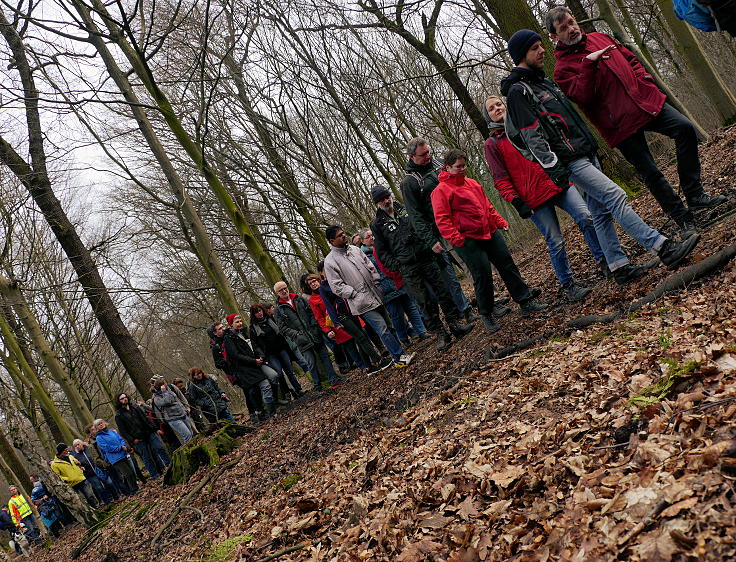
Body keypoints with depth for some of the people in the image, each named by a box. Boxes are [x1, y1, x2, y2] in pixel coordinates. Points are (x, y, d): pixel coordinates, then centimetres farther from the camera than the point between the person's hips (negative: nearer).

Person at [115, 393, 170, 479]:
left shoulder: (135, 407, 13)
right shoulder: (119, 416, 0)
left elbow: (146, 419, 12)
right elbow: (122, 431, -4)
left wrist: (155, 429, 6)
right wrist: (132, 440, -14)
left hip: (149, 433, 4)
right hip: (138, 440, -4)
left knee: (160, 448, -2)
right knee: (147, 458, -1)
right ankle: (155, 475, 6)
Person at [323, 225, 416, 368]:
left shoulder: (354, 249, 11)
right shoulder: (330, 261, -8)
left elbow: (370, 267, 16)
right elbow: (337, 286, -11)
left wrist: (377, 283, 5)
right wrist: (356, 294, -13)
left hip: (377, 295, 7)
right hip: (363, 302, -7)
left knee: (389, 325, 12)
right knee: (382, 328, -10)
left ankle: (399, 354, 24)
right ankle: (399, 357, 0)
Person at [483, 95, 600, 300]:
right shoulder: (492, 144, 4)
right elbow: (500, 178, -2)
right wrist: (515, 201, -14)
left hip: (557, 183, 4)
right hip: (534, 198, -4)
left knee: (586, 217, -8)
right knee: (555, 241, -4)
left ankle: (606, 261, 8)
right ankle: (568, 286, 9)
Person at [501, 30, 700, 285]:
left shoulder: (545, 82, 20)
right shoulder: (518, 91, -9)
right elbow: (532, 135, -17)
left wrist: (592, 146, 24)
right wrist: (553, 167, -22)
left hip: (586, 155, 9)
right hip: (570, 162, -9)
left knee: (601, 213, 8)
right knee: (616, 197, -16)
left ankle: (619, 267, 13)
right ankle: (664, 249, -17)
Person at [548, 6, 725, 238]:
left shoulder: (599, 38, 16)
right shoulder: (562, 68, -4)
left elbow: (630, 58, 24)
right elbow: (582, 97, -19)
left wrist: (645, 79, 8)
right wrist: (588, 63, -26)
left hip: (647, 101, 6)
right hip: (622, 123, -6)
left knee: (685, 128, -9)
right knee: (650, 173, -5)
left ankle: (695, 195, 3)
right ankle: (683, 219, 11)